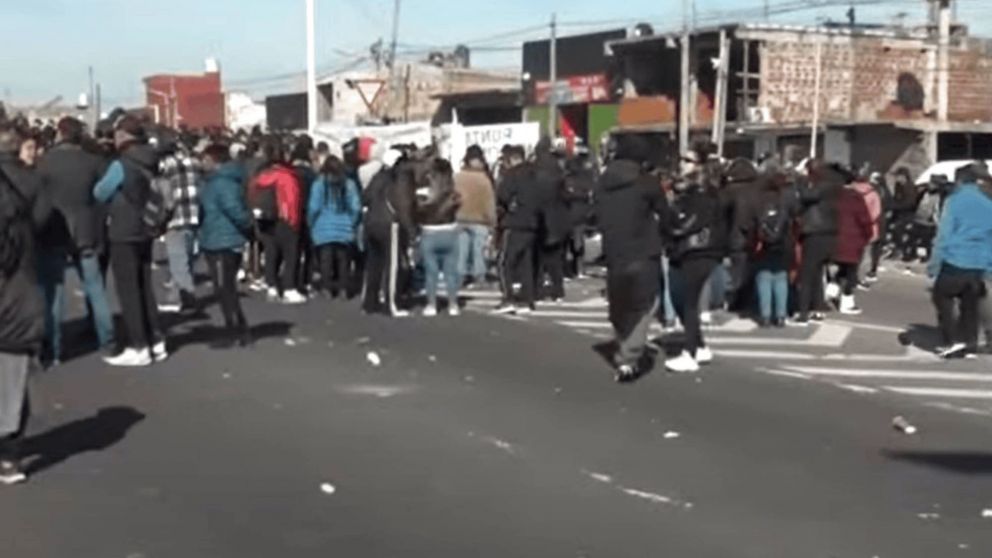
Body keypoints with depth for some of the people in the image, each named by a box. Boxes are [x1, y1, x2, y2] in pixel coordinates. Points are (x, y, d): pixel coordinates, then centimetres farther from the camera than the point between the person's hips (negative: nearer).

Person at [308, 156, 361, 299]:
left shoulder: (319, 184, -6)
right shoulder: (349, 184, -2)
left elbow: (313, 208, -7)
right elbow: (356, 207, -2)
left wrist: (311, 225, 8)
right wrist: (352, 224, 12)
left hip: (324, 229, -1)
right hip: (344, 230, 2)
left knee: (325, 260, 3)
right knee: (343, 259, 8)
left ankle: (327, 288, 2)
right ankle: (343, 288, 8)